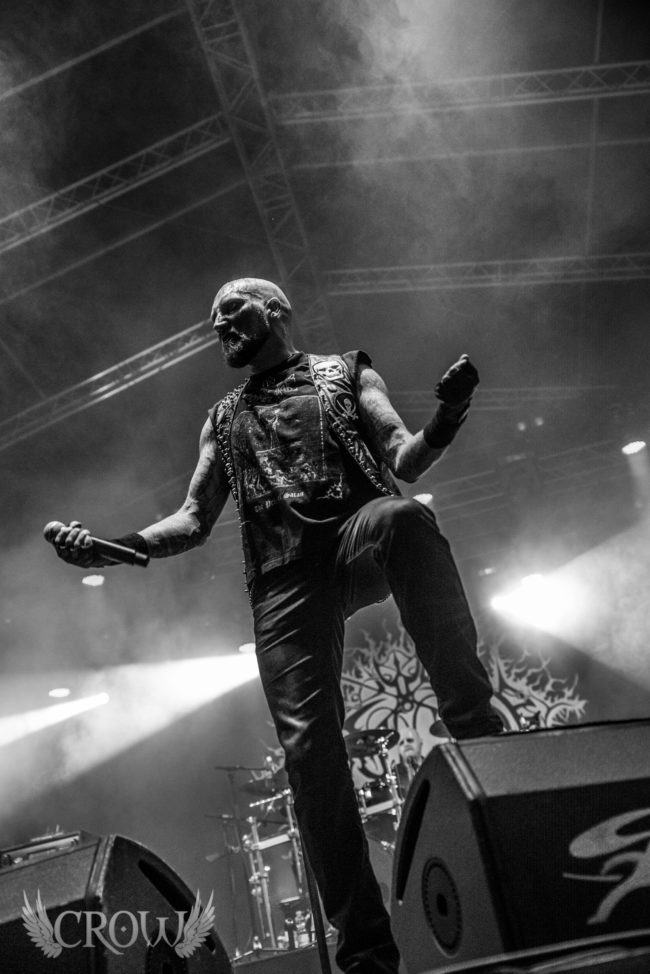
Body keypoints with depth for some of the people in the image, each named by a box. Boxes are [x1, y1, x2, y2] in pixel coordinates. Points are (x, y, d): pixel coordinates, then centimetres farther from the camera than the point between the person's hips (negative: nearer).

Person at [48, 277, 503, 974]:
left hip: (359, 533, -1)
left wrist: (443, 421, -13)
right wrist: (114, 547, 5)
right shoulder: (223, 420, 31)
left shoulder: (344, 372, 23)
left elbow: (406, 462, 10)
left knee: (404, 517, -39)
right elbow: (193, 522, 23)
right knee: (308, 748, -14)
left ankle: (473, 726, -34)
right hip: (283, 576, 2)